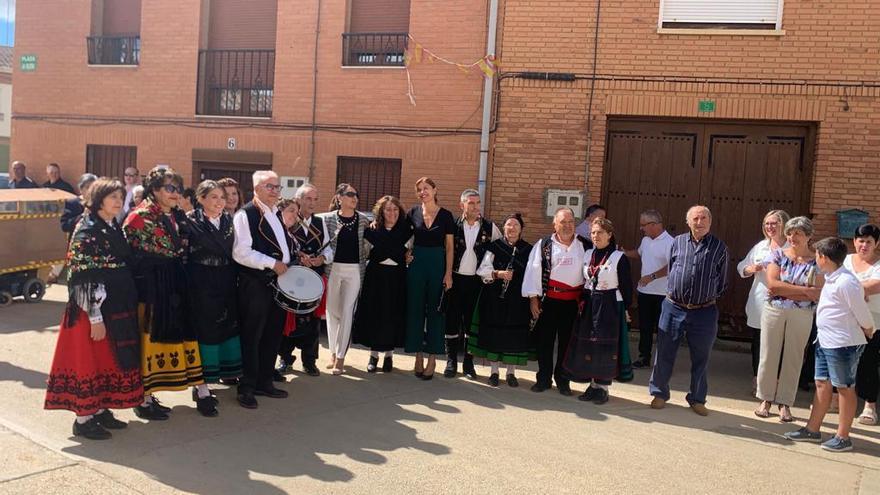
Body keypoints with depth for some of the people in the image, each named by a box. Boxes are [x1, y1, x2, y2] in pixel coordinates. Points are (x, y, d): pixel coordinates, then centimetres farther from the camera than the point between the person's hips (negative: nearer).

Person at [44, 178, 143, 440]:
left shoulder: (115, 228, 10)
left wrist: (129, 306, 15)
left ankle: (101, 410, 26)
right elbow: (84, 278, -17)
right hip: (95, 308, -8)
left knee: (109, 360, 14)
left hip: (118, 307, 8)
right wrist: (95, 317, -20)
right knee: (90, 360, 1)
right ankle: (83, 419, 11)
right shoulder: (87, 231, -14)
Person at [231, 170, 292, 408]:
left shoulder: (278, 215, 16)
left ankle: (264, 382, 26)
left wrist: (290, 261, 11)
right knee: (252, 336, 1)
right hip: (255, 284, -8)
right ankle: (247, 388, 11)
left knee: (273, 335, 13)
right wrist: (272, 263, -17)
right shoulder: (245, 214, -9)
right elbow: (241, 253, -19)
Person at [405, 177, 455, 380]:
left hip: (438, 264, -2)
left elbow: (449, 247, -1)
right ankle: (418, 357, 14)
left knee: (435, 310, 3)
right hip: (416, 264, 2)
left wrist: (448, 273, -7)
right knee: (415, 309, 4)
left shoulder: (446, 215, -1)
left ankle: (432, 359, 10)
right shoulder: (413, 213, 3)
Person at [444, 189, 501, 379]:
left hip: (477, 281, 1)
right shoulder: (453, 225, -1)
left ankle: (468, 362, 17)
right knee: (452, 321, 3)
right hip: (455, 279, 0)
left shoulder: (489, 228, 1)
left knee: (472, 322, 6)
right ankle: (451, 361, 14)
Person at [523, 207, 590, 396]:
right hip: (548, 300, -1)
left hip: (573, 301, 1)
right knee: (544, 340, 6)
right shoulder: (543, 245, 1)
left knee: (567, 341, 10)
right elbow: (534, 271, -2)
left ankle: (562, 380, 24)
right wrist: (533, 297, -7)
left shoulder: (585, 246, 4)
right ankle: (543, 378, 21)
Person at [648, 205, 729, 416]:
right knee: (664, 354, 6)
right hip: (673, 308, 1)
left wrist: (709, 297, 9)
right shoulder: (677, 242, 5)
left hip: (704, 312, -1)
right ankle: (659, 393, 21)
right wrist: (674, 293, 12)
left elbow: (722, 282, 10)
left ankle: (697, 399, 24)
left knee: (701, 358, 10)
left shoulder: (719, 247, 1)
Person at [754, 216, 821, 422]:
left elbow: (817, 295, -10)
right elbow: (772, 284, -11)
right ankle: (766, 399, 18)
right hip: (773, 312, 1)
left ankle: (785, 403, 18)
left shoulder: (816, 262, -1)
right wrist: (803, 290, -13)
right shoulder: (778, 255, 1)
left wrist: (783, 291, -14)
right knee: (768, 356, 5)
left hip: (802, 316, 0)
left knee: (793, 359, 6)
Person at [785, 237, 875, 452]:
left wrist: (868, 332, -2)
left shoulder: (846, 282, -20)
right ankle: (812, 429, 24)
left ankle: (842, 437, 12)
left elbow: (863, 313, -15)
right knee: (822, 384, 14)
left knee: (845, 388, 2)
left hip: (843, 344, -9)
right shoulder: (831, 279, 9)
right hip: (825, 342, 9)